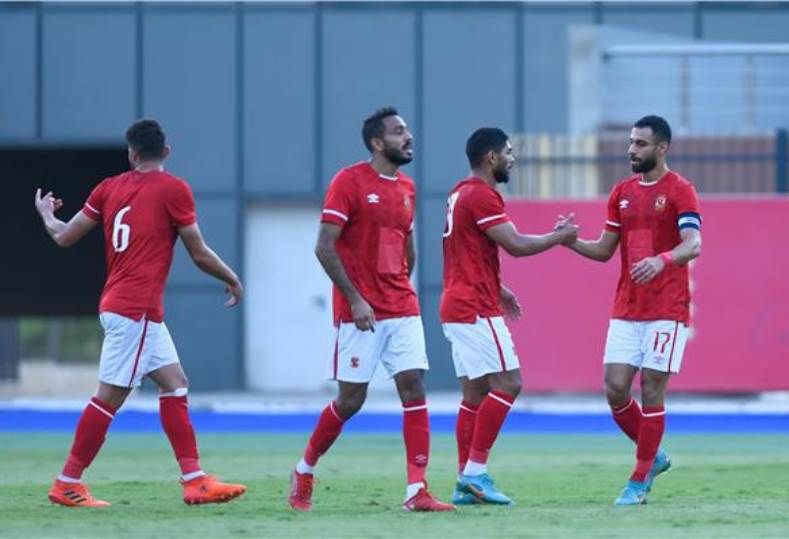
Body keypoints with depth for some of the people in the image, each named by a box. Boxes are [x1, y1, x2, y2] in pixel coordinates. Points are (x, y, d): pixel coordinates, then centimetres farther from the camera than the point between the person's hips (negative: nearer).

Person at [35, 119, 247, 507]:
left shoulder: (109, 188, 9)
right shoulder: (173, 189, -6)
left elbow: (64, 237, 11)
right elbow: (199, 254, -2)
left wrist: (47, 215, 33)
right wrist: (233, 281, 15)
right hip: (136, 309, -8)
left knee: (175, 386, 9)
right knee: (110, 396, -5)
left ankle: (195, 480, 5)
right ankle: (67, 485, -2)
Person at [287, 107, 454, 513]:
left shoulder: (407, 188, 12)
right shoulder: (349, 182, -8)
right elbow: (324, 247, -12)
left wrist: (402, 292, 15)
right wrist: (355, 298, -16)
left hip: (402, 309, 6)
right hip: (360, 312, -6)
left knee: (414, 389, -7)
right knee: (350, 400, -1)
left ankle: (417, 491, -9)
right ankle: (304, 472, 21)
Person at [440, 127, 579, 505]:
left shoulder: (461, 194, 18)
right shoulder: (481, 196, -13)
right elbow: (516, 245, -17)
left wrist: (496, 289, 24)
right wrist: (559, 237, -4)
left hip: (459, 306, 10)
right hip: (476, 309, -10)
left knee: (476, 393, 9)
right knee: (507, 383, -10)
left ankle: (466, 481, 7)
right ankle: (475, 470, -13)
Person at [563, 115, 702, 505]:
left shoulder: (679, 191, -5)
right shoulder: (622, 193, 14)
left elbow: (693, 245, -19)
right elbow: (604, 250, 17)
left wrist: (662, 260, -39)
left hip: (667, 311, -6)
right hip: (626, 309, 6)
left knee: (651, 391, -5)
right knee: (615, 389, -2)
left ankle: (640, 481, 3)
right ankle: (653, 456, 21)